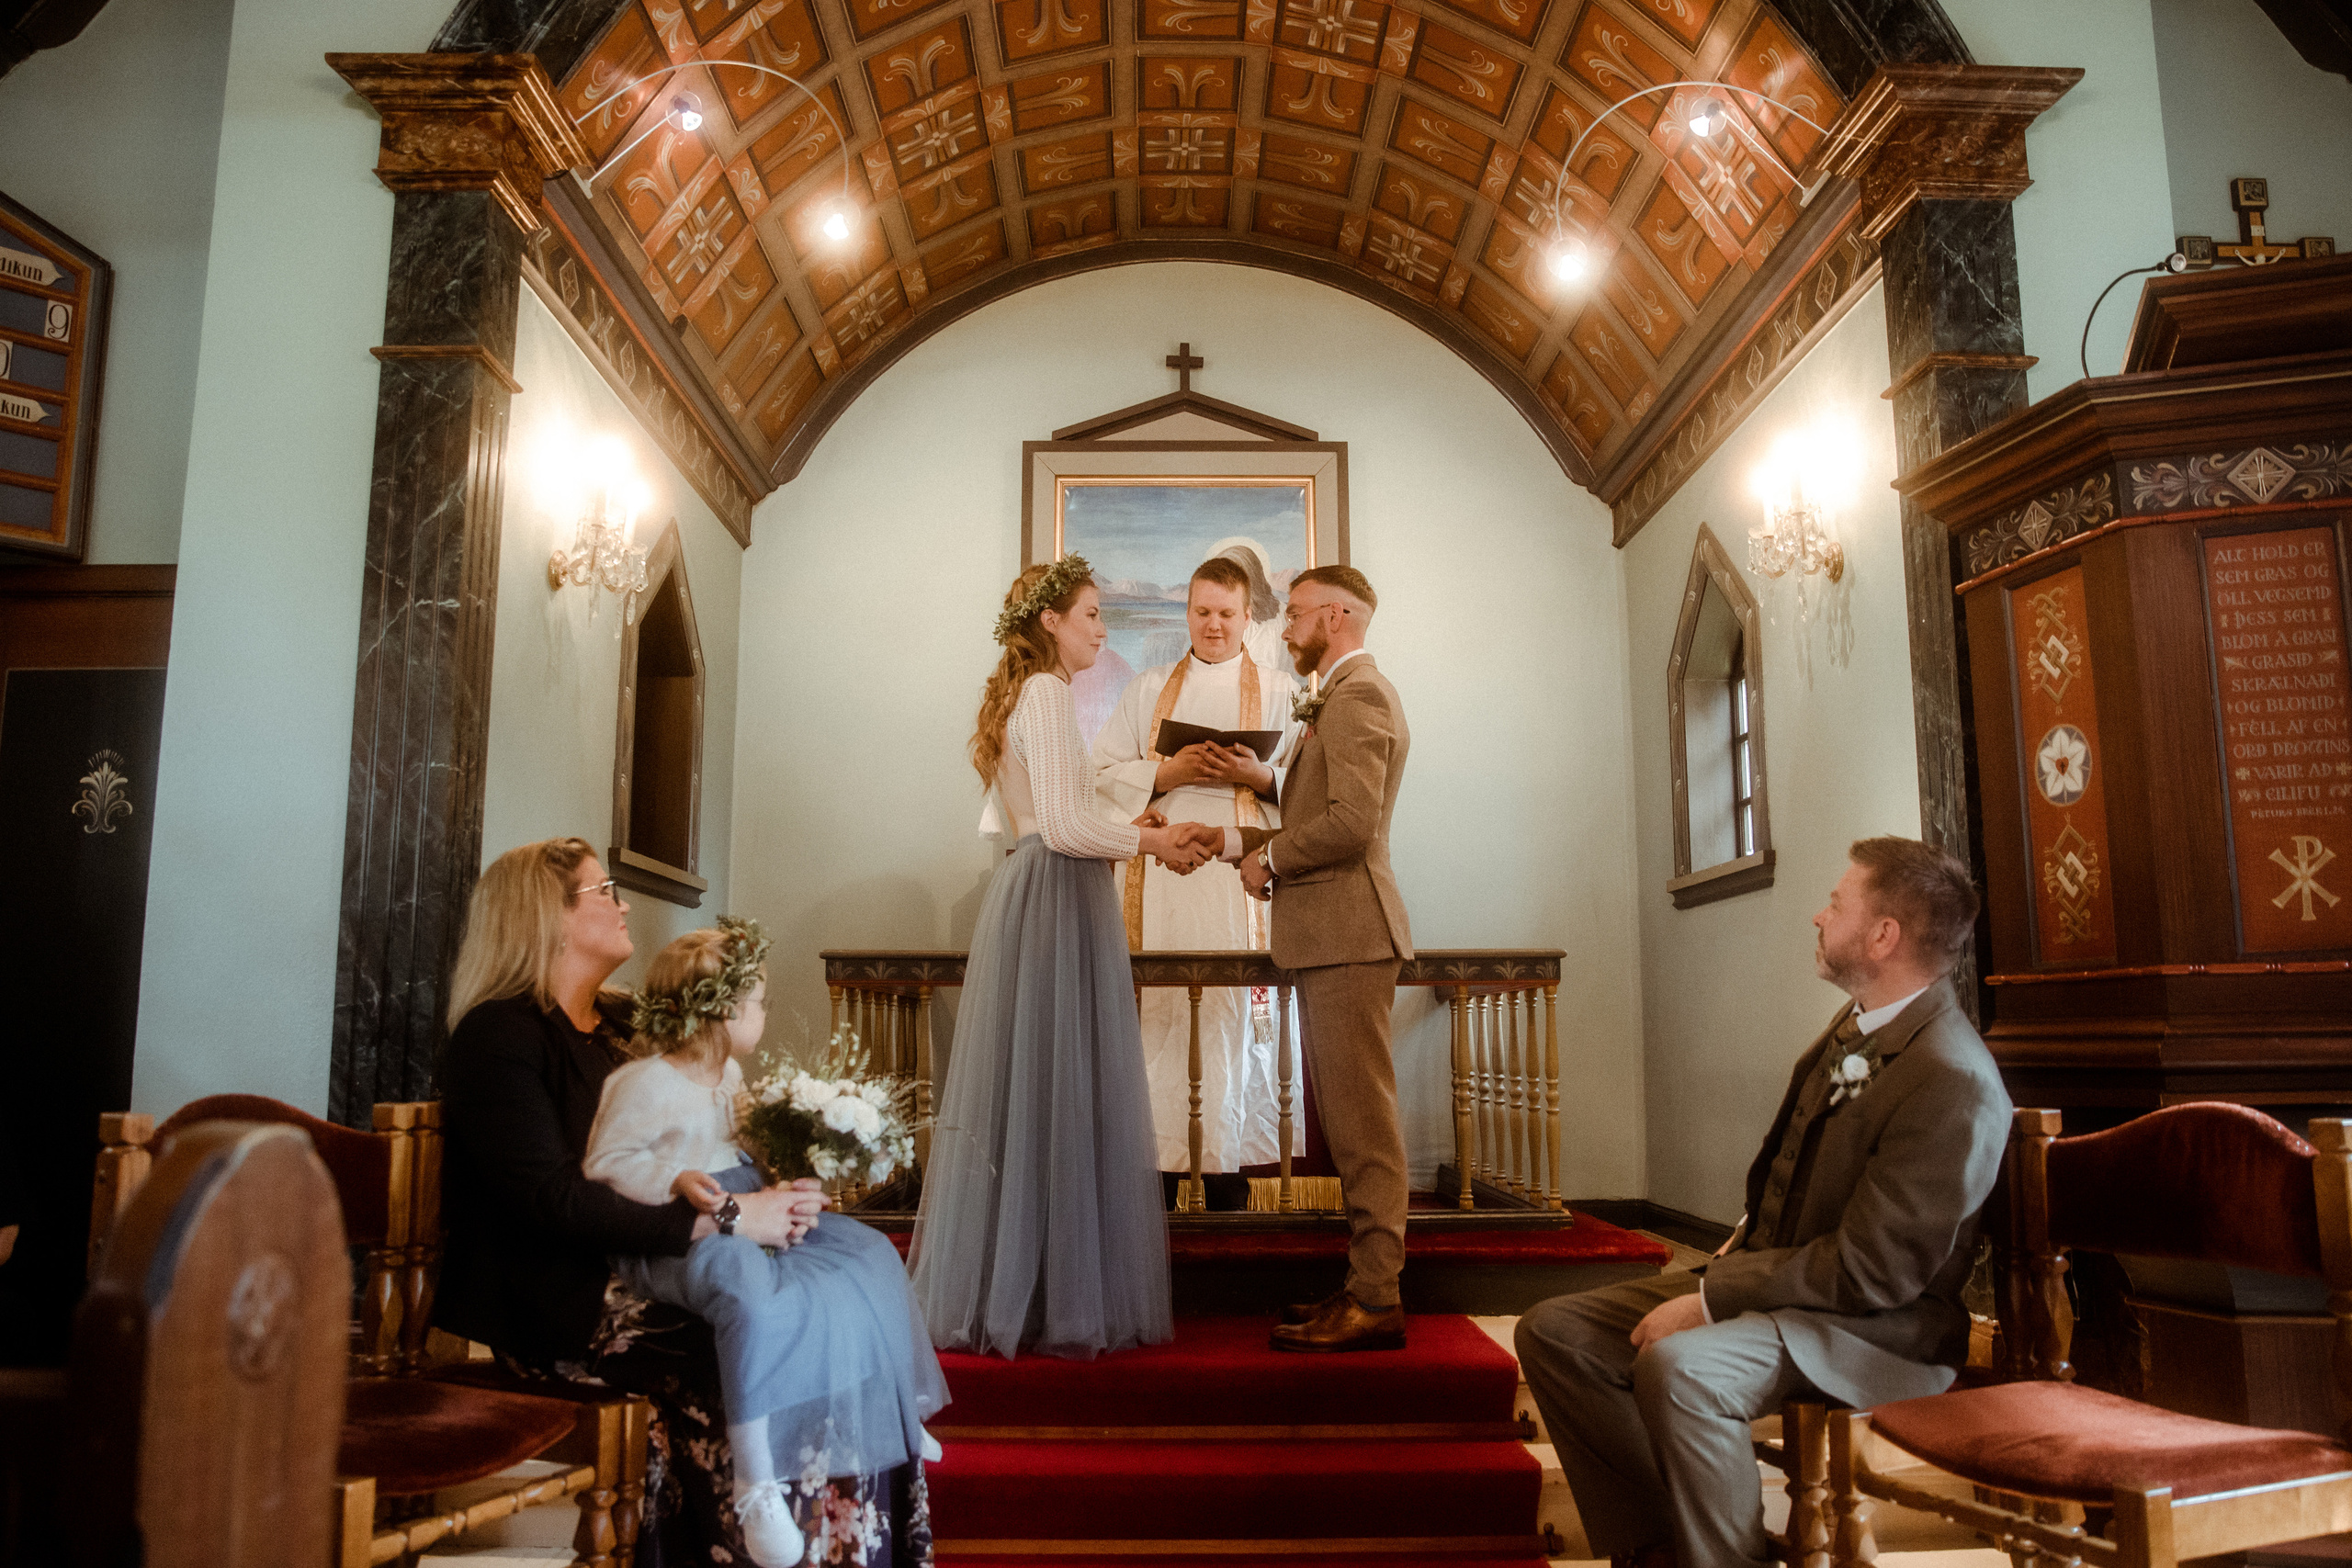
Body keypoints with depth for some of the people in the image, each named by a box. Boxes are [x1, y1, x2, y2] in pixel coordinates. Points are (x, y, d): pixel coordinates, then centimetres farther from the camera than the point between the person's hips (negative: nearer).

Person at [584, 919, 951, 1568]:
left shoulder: (728, 1073, 13)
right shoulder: (643, 1082, -15)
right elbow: (604, 1164, -16)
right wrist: (675, 1181, -29)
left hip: (747, 1215, 10)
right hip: (678, 1233, -10)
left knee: (868, 1252, 6)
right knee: (758, 1298, -39)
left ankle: (890, 1415, 20)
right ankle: (756, 1483, -31)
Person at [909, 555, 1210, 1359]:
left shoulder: (1016, 694, 19)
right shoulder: (1046, 691, -11)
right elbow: (1063, 827, -18)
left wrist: (1123, 830, 17)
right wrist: (1148, 840, -6)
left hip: (1026, 893, 10)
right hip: (1059, 900, -10)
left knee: (1019, 1091, 11)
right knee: (1060, 1096, -5)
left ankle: (994, 1293, 18)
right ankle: (1062, 1302, 2)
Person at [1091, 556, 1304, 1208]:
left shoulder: (1280, 690, 13)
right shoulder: (1148, 689, 19)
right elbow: (1104, 775, 10)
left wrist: (1258, 775, -13)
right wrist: (1169, 772, -6)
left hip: (1242, 870, -1)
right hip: (1158, 869, 2)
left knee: (1237, 1012, -5)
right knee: (1158, 1013, -3)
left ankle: (1229, 1163, 1)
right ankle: (1157, 1160, 3)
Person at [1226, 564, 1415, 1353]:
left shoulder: (1357, 695, -10)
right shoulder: (1346, 696, 23)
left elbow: (1351, 822, -21)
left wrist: (1269, 859, -8)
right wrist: (1239, 838, 15)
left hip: (1348, 935, -11)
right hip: (1333, 939, 11)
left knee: (1362, 1124, -7)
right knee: (1350, 1120, 13)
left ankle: (1375, 1304, -2)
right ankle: (1369, 1284, 21)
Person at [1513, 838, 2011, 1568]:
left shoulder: (1954, 1080, -22)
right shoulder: (1857, 1023, 7)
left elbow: (1872, 1269, -22)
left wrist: (1710, 1302, -20)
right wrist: (1734, 1254, 3)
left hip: (1879, 1328, -9)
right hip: (1773, 1274, 9)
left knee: (1677, 1367, -36)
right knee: (1553, 1330, -2)